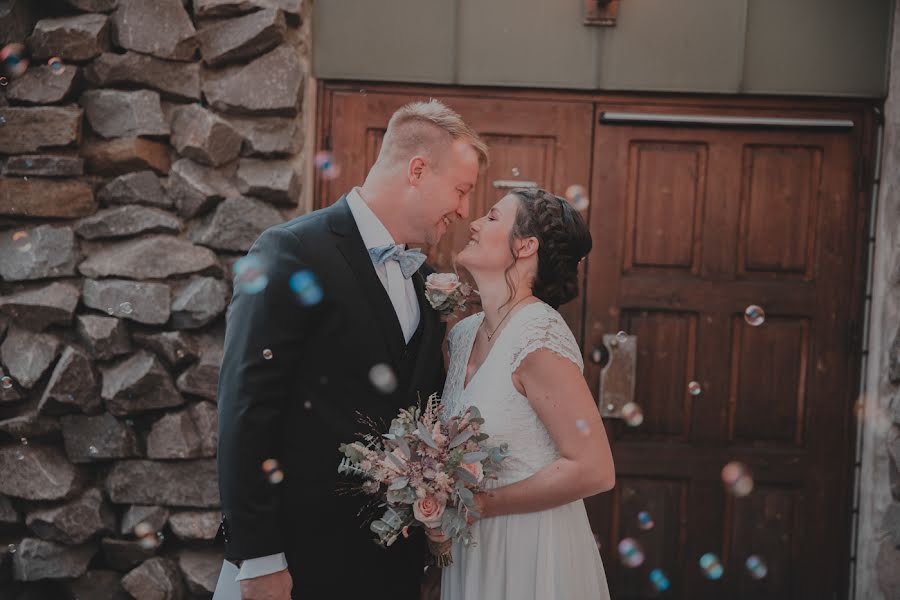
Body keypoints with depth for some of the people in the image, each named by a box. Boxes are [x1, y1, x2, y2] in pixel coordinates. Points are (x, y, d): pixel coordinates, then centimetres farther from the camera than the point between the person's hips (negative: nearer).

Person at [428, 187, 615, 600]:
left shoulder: (539, 337, -21)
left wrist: (481, 505, -18)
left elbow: (594, 470, -23)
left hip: (534, 553, -7)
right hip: (470, 550, 7)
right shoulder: (464, 333, 2)